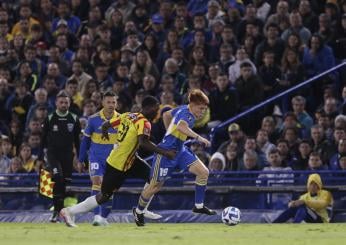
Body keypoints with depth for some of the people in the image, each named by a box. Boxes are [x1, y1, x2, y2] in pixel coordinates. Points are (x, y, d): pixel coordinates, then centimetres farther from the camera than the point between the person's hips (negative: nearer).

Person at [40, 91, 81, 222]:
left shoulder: (74, 119, 4)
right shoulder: (50, 119, -1)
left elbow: (77, 140, 10)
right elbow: (43, 139, 3)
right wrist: (40, 158, 1)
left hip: (67, 154, 3)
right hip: (52, 153, -3)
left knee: (65, 183, 3)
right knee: (58, 179, -22)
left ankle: (60, 211, 16)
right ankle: (57, 209, -18)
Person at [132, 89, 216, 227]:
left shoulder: (183, 110, 6)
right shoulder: (187, 114, -22)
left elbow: (166, 114, 23)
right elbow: (181, 126, -46)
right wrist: (198, 137, -48)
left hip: (179, 150, 9)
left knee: (204, 172, -6)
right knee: (155, 186, 3)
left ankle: (199, 206, 2)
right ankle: (139, 211, 26)